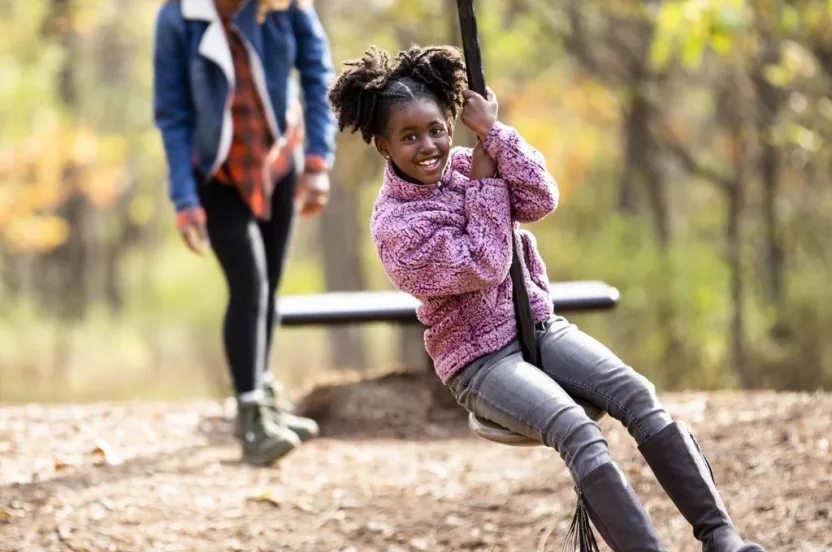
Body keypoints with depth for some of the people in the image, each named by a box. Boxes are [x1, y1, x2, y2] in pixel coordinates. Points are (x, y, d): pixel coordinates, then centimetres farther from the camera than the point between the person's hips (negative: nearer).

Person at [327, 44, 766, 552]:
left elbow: (541, 199, -8)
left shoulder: (463, 163, 5)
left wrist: (492, 131, -13)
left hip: (539, 324, 5)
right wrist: (484, 183, -11)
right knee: (578, 433, -31)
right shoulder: (395, 226, -12)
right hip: (478, 359, -5)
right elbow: (485, 267, -16)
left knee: (638, 396, -19)